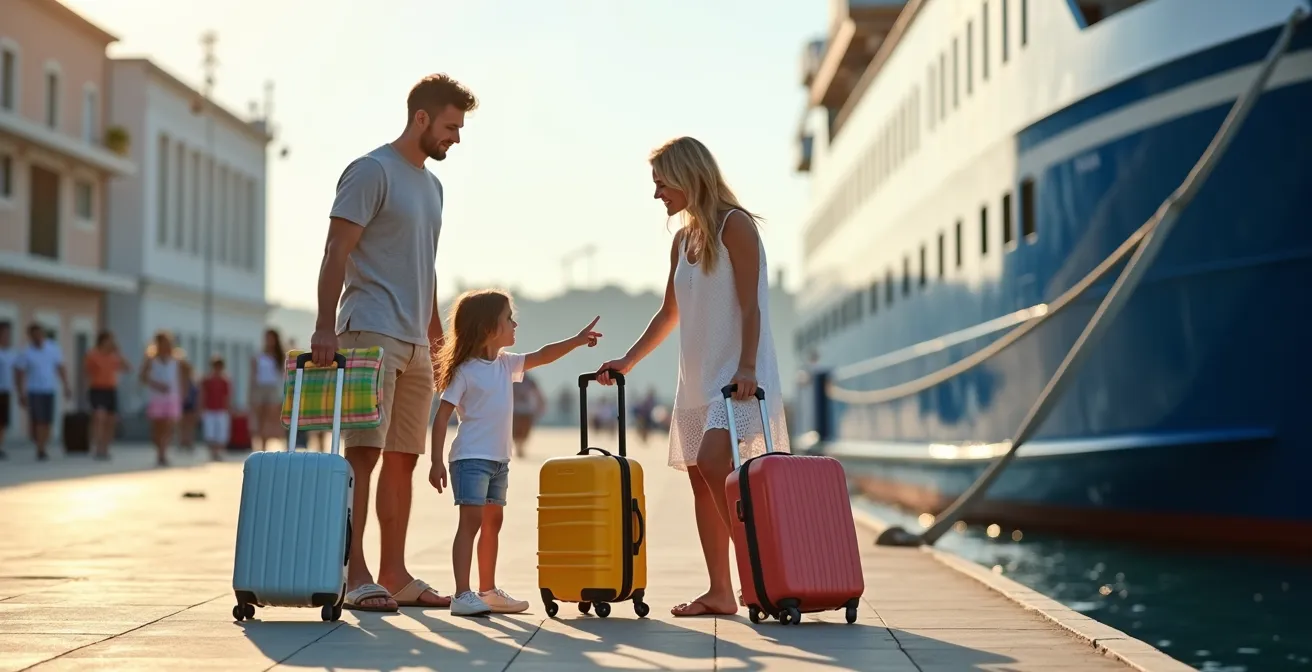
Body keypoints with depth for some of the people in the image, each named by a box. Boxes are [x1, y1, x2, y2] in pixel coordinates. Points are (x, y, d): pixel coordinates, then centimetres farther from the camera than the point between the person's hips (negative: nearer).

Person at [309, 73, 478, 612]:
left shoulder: (431, 184, 20)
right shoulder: (372, 171, -6)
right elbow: (337, 253, -12)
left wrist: (435, 331, 23)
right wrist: (324, 329, -20)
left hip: (415, 341, 8)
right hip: (371, 333, -8)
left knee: (402, 459, 9)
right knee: (364, 453, -10)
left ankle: (394, 576, 14)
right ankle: (354, 574, -8)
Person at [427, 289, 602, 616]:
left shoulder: (506, 364, 11)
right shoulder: (465, 371, -11)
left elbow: (542, 356, 17)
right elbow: (442, 417, -12)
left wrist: (576, 340, 7)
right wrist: (437, 462, -17)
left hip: (499, 459, 9)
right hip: (471, 457, -9)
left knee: (493, 522, 13)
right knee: (471, 521, -13)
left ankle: (488, 592, 23)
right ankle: (462, 595, -14)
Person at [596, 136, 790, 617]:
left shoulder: (734, 225, -7)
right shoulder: (683, 239, 15)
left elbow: (750, 305, -14)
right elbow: (670, 313, 22)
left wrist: (746, 367, -23)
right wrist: (627, 362, 18)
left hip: (737, 374, -8)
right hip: (697, 376, 8)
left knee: (712, 462, -23)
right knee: (700, 478, 4)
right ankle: (720, 592, 8)